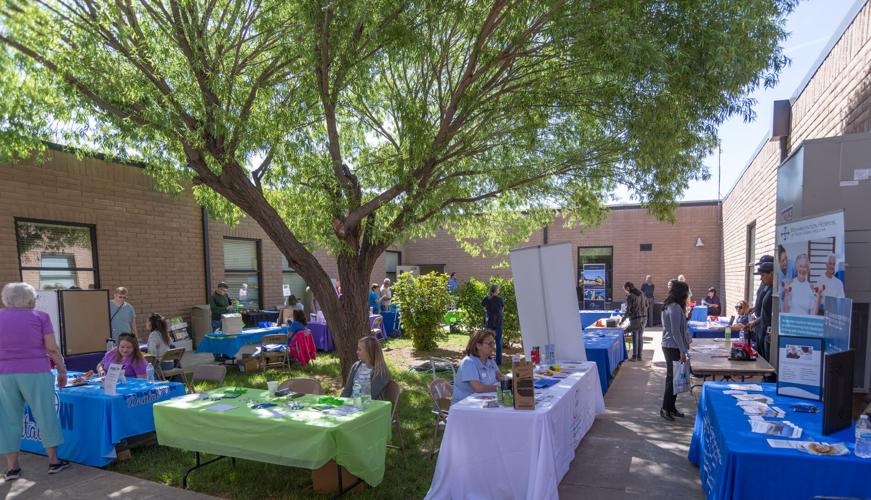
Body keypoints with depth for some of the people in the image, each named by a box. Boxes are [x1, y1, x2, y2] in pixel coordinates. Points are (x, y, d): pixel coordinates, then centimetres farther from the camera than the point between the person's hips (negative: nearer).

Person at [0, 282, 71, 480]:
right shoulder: (39, 317, -3)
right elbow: (52, 349, -7)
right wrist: (62, 370, 3)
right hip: (35, 373, -3)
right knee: (45, 415, 7)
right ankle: (53, 460, 13)